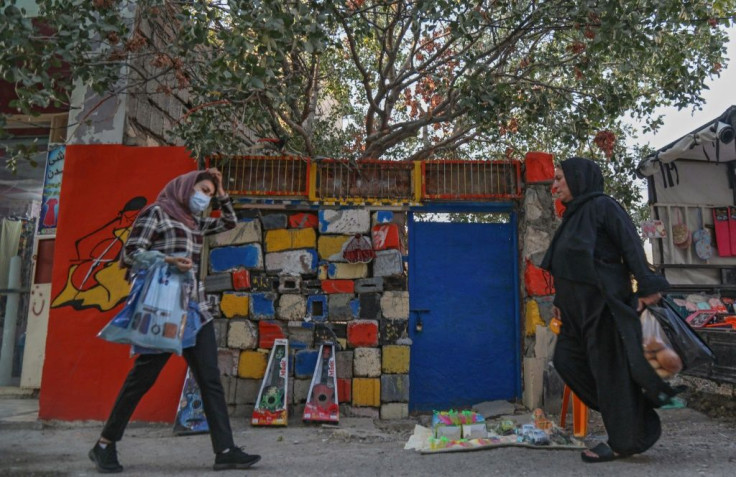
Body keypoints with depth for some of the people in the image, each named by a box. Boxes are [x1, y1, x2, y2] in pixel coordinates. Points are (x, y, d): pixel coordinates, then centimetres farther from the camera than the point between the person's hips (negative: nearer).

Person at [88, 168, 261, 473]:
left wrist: (221, 192, 21)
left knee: (211, 380, 0)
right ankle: (105, 444, 21)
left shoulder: (195, 222, 19)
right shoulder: (156, 212, -1)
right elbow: (130, 253, -8)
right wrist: (166, 260, -24)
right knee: (142, 378, 2)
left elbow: (229, 222, 32)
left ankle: (225, 451, 2)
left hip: (195, 310, 7)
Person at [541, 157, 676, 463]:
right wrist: (561, 300, 19)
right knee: (567, 360, 10)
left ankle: (626, 441, 13)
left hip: (603, 301, -9)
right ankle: (629, 413, 23)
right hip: (579, 306, 9)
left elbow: (631, 245, -13)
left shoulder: (602, 206, -7)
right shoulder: (573, 215, 17)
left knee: (609, 368, -2)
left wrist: (647, 287, -19)